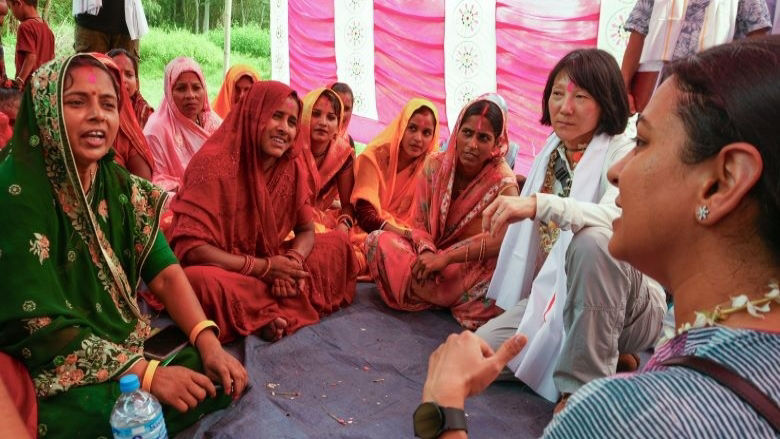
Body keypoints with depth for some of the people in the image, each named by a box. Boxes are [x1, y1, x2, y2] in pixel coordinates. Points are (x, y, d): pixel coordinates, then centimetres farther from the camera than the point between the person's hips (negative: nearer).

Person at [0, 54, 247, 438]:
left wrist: (208, 342, -20)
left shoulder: (121, 186, 0)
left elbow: (165, 273, -4)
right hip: (47, 371, -5)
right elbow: (37, 322, -22)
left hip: (125, 340, 6)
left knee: (222, 376, -9)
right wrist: (147, 374, -26)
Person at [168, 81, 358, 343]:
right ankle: (284, 308, -15)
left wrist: (291, 262, -22)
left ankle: (270, 312, -18)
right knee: (200, 281, -39)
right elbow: (189, 246, -24)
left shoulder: (291, 166, -4)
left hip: (269, 264, 6)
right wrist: (264, 267, -25)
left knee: (338, 243, -4)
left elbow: (306, 230, 2)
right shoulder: (214, 163, -21)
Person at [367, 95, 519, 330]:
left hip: (472, 265, -3)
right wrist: (427, 252, -25)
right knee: (378, 240, -17)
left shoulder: (503, 182, -15)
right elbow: (420, 224, -2)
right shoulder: (435, 164, -5)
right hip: (431, 253, 3)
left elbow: (506, 238, -30)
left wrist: (444, 258, -31)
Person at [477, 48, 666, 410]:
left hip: (620, 302, -6)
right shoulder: (551, 152, 6)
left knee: (592, 240, -38)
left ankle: (584, 384, -21)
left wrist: (538, 204, -49)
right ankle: (601, 356, 5)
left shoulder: (623, 154, -14)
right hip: (551, 295, 6)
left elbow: (618, 217, -37)